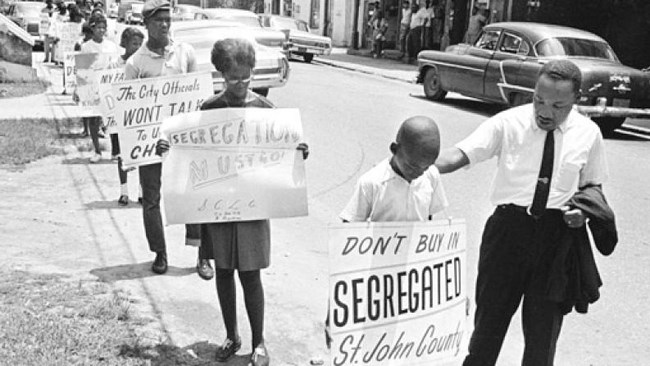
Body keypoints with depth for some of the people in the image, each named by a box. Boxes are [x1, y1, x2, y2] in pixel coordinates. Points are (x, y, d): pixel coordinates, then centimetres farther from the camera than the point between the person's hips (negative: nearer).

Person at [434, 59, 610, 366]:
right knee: (490, 316, 10)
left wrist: (584, 210, -8)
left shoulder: (588, 133, 1)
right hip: (508, 228, -1)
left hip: (558, 234, 2)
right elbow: (460, 154, -16)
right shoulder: (508, 123, -6)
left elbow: (592, 184, 14)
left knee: (544, 327, 12)